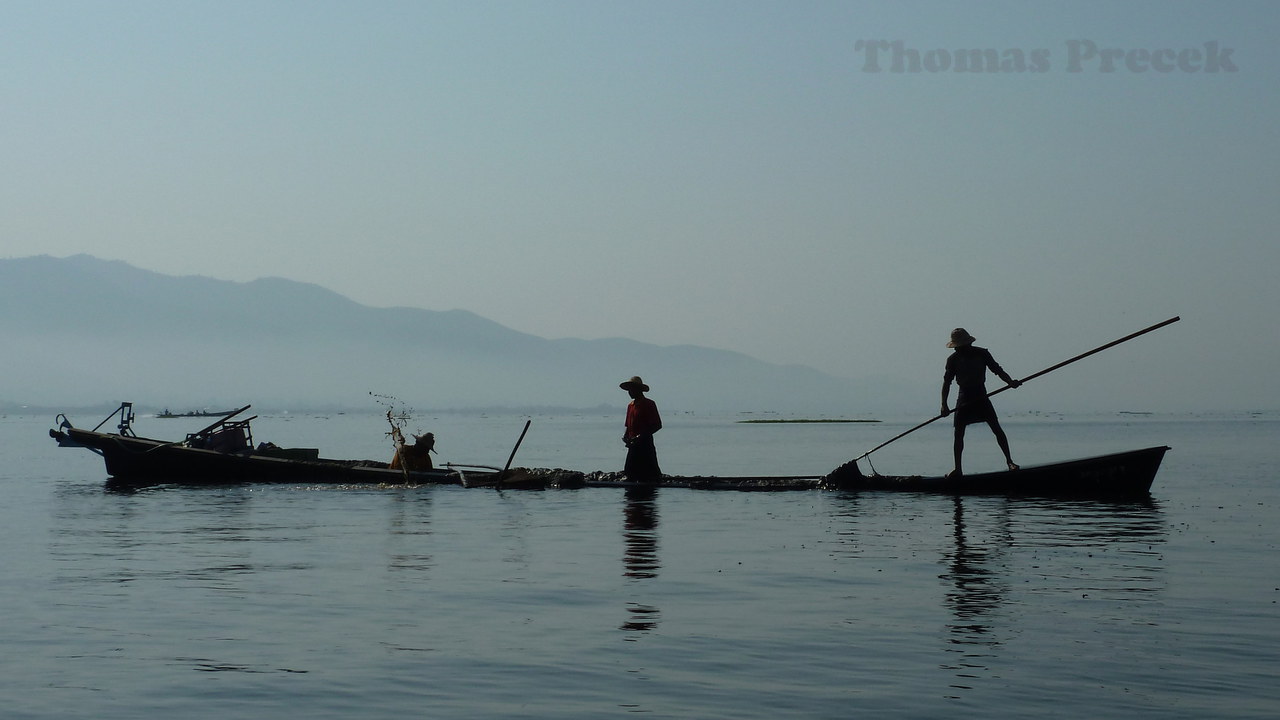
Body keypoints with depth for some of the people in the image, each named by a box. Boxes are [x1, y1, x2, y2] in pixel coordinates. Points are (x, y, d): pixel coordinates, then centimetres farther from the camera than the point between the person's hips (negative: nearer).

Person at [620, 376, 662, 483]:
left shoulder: (649, 404, -7)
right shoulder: (631, 405, 16)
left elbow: (658, 425, -10)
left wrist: (641, 436, -18)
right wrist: (626, 436, 2)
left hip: (645, 444, -8)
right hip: (633, 445, 8)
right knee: (631, 474, 6)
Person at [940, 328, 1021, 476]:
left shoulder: (982, 353, -2)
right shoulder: (953, 359, -1)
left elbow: (997, 369, 0)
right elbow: (947, 382, -1)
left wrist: (1010, 381, -19)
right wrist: (944, 405, -8)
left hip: (981, 397, -1)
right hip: (963, 399, 1)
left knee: (997, 429, -10)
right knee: (958, 433, -3)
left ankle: (1009, 461, -4)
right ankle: (958, 468, 6)